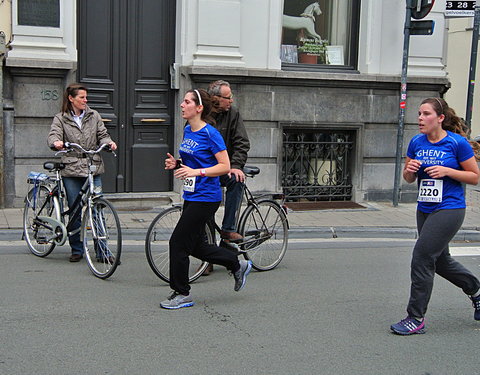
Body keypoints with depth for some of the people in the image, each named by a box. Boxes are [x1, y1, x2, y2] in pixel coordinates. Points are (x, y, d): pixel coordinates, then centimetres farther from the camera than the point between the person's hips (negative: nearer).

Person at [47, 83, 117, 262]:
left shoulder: (94, 115, 11)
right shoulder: (61, 119, 5)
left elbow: (102, 135, 9)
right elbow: (53, 135, -9)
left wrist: (109, 142, -14)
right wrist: (56, 143, -33)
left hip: (94, 169, 1)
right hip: (71, 170, -1)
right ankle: (77, 250, 17)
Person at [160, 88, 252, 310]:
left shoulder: (210, 134, -15)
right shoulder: (187, 131, 10)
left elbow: (225, 166, -16)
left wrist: (196, 172, -25)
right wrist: (176, 163, 3)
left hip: (205, 198, -9)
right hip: (191, 196, 9)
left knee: (178, 243, -5)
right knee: (195, 246, 14)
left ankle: (182, 294, 9)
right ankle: (238, 265, 30)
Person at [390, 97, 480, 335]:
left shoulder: (457, 142, -11)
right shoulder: (416, 142, 4)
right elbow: (409, 179, 12)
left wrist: (447, 171, -18)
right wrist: (409, 169, -10)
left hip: (449, 210, -7)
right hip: (425, 209, 7)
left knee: (422, 258, -13)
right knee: (440, 260, 17)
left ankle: (416, 318, -2)